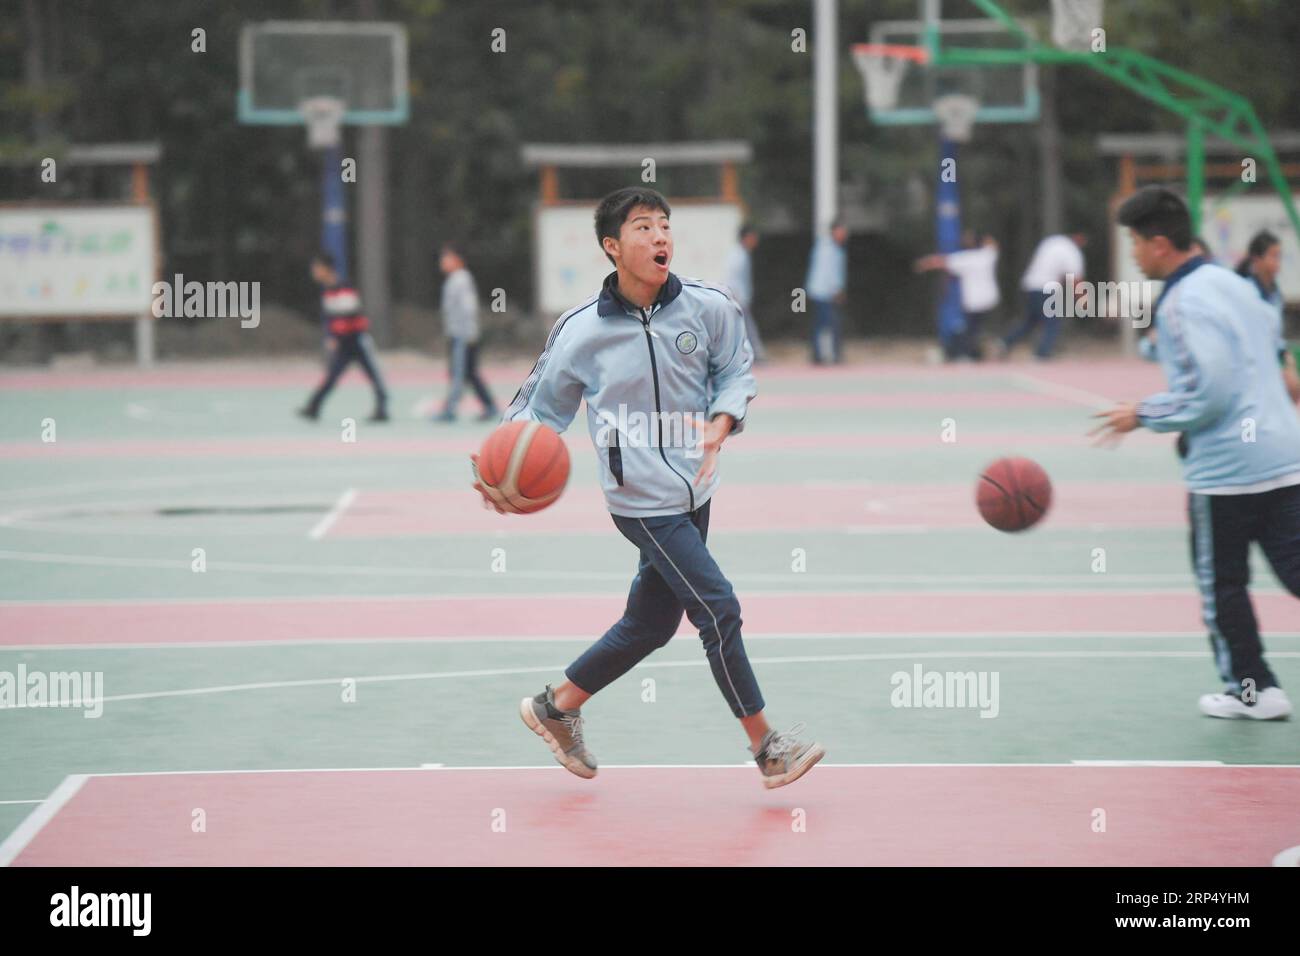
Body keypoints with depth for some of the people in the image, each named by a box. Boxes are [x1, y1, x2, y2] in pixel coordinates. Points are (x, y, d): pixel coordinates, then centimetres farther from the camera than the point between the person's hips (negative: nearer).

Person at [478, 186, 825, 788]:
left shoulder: (708, 306, -5)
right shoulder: (580, 332, -12)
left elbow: (736, 370, 10)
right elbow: (541, 409, 0)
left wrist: (721, 423, -10)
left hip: (693, 491, 5)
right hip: (640, 500, -5)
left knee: (650, 625, 15)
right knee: (718, 608, -11)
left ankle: (557, 708, 35)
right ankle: (767, 748, 1)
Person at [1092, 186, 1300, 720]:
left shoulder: (1182, 303, -14)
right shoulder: (1233, 285, 13)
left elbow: (1208, 392, -20)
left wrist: (1144, 415, -7)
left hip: (1224, 469, -7)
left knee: (1221, 583, 9)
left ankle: (1252, 688, 17)